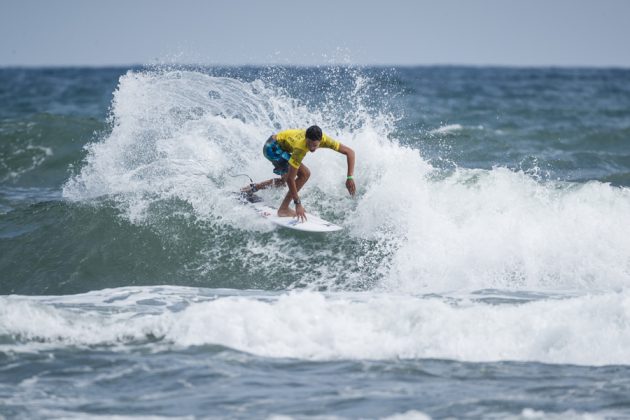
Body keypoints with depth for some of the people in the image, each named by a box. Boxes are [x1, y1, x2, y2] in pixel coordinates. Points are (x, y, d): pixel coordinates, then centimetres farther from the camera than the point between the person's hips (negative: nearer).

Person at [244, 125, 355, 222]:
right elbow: (291, 178, -35)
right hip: (272, 147, -8)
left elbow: (349, 152, -19)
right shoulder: (300, 148, -38)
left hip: (281, 147, 8)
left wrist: (350, 177, -28)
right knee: (304, 174, -19)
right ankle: (284, 209, -13)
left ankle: (254, 188, 33)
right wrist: (298, 204, -34)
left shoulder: (324, 139, -24)